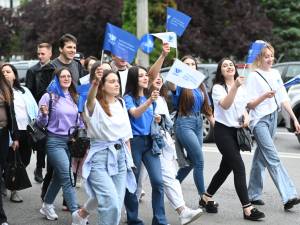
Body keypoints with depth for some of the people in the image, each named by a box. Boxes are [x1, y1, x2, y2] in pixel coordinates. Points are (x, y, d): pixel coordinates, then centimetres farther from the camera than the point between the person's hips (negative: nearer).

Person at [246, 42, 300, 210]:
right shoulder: (254, 76, -6)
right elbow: (250, 104, -7)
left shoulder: (275, 73, 12)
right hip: (260, 120, -6)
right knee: (273, 158, -14)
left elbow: (283, 98, 13)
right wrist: (264, 96, -23)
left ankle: (254, 194, 18)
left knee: (261, 157, 10)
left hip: (273, 118, 6)